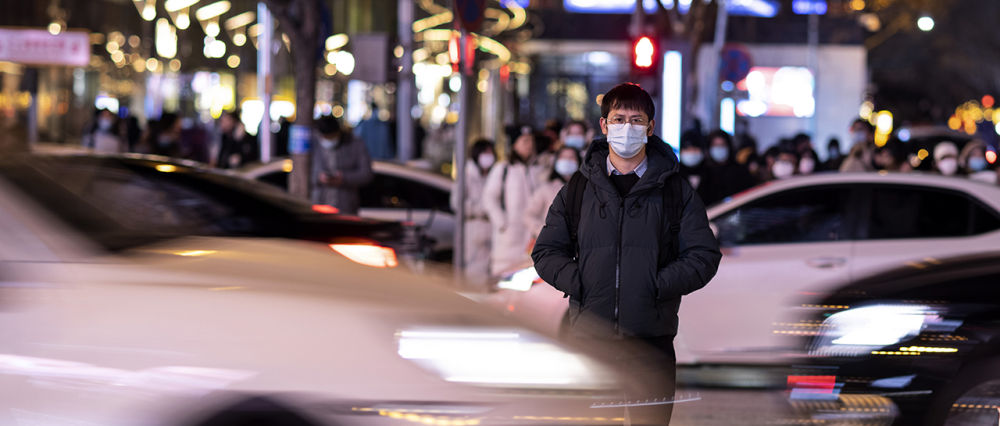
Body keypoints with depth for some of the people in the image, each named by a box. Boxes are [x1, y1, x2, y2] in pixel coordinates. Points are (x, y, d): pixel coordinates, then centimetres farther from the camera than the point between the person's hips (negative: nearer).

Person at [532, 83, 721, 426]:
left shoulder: (676, 191, 7)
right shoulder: (578, 189, 11)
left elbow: (704, 256, 4)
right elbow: (546, 252, 13)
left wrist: (658, 285, -10)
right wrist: (577, 282, -6)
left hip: (652, 337, -1)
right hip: (589, 334, 1)